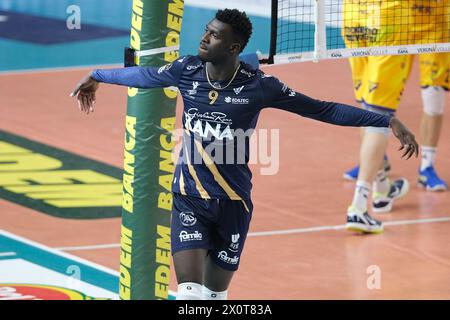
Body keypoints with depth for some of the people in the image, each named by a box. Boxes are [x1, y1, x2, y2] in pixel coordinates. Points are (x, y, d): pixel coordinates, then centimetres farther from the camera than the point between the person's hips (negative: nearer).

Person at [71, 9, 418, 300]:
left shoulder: (258, 85, -12)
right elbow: (140, 75, 15)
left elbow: (324, 110, -9)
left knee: (215, 294, 10)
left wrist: (389, 121, -14)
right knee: (191, 292, -15)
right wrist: (96, 77, 31)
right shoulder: (186, 71, -5)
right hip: (188, 199, 1)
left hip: (233, 204, -1)